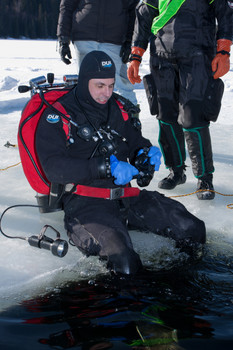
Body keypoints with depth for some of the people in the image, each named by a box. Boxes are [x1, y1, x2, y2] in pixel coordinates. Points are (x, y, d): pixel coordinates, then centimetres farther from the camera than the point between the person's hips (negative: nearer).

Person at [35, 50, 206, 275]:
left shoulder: (117, 109, 15)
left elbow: (136, 141, 27)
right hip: (84, 203, -6)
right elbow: (54, 169, -17)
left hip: (125, 196, 6)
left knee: (192, 229, -10)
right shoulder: (57, 117, -5)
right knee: (124, 263, -28)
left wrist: (147, 152, 0)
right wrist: (105, 167, -27)